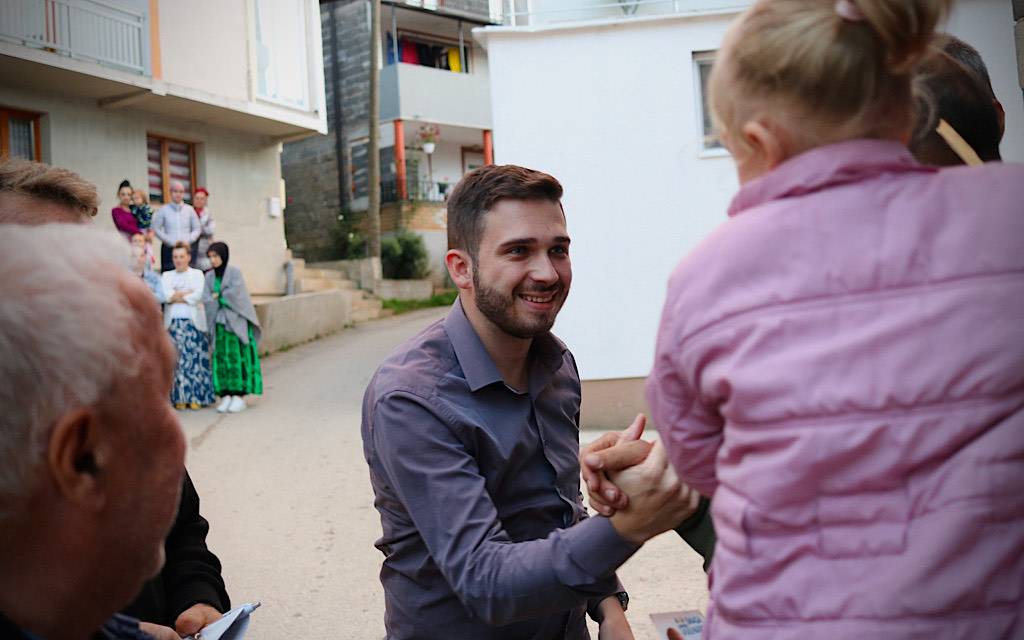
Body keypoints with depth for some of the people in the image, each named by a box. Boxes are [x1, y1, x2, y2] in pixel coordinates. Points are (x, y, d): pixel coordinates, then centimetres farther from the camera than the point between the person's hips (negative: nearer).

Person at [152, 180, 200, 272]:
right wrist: (171, 242, -7)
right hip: (169, 249, -1)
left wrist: (188, 241, -5)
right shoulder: (164, 210, 5)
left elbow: (197, 229, 11)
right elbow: (156, 229, 3)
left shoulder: (189, 209, 9)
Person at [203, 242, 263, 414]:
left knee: (237, 356, -8)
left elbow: (233, 293, -12)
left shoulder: (235, 272, -2)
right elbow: (206, 299, 0)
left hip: (237, 321, -4)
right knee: (221, 358, 0)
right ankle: (226, 395, 2)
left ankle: (239, 396, -7)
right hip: (219, 322, 4)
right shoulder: (209, 277, 10)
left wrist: (218, 296, 1)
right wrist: (223, 300, -12)